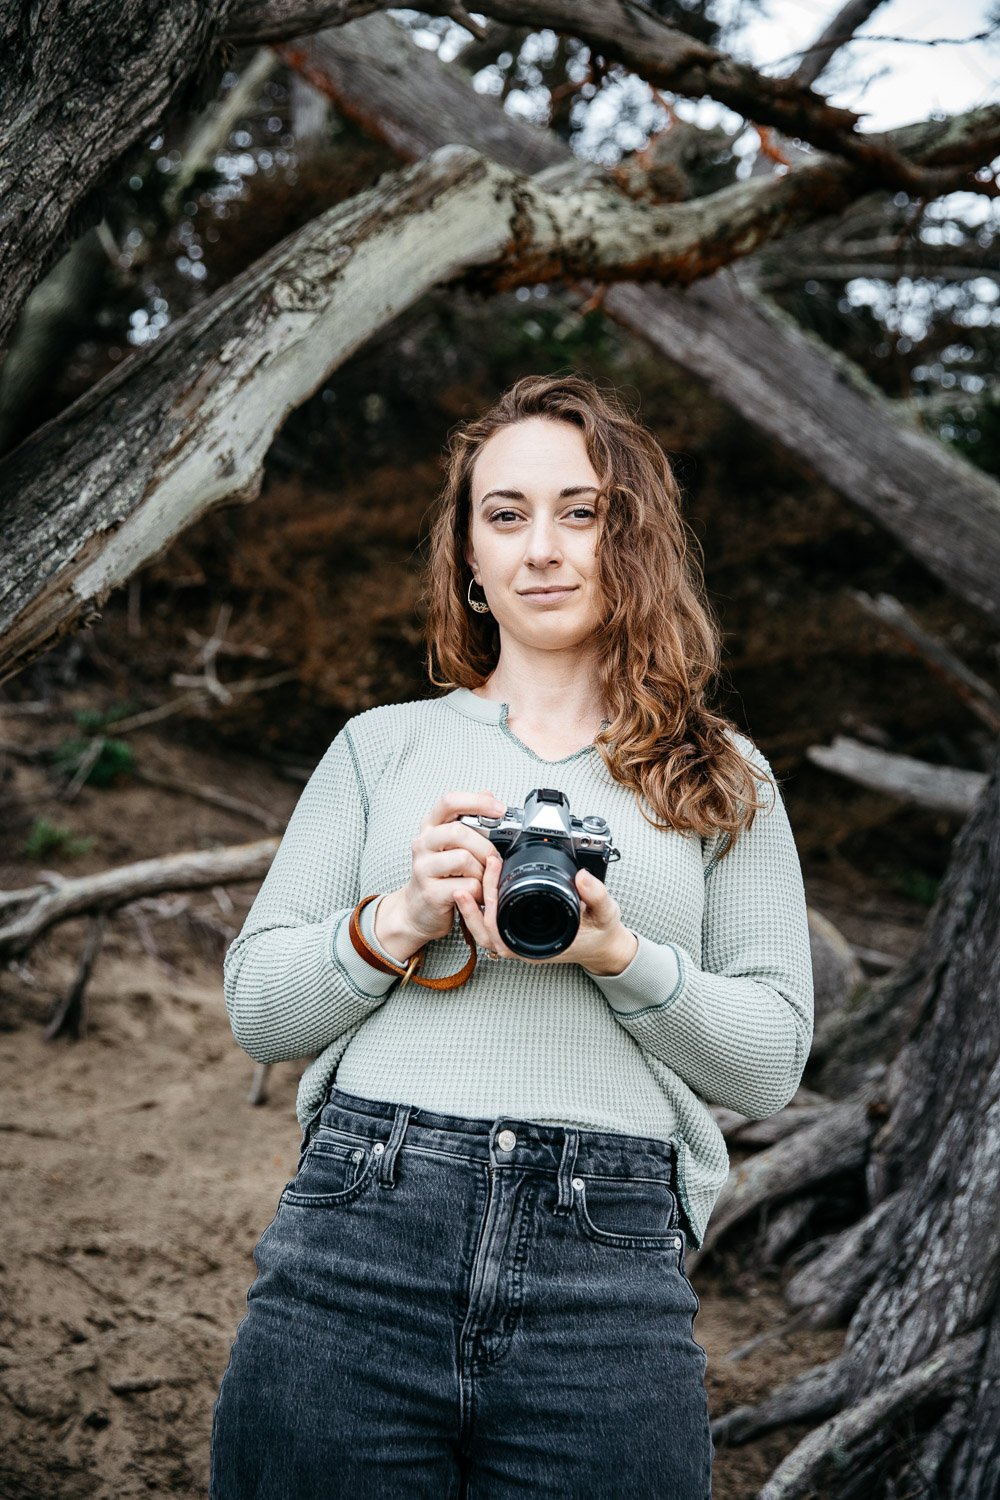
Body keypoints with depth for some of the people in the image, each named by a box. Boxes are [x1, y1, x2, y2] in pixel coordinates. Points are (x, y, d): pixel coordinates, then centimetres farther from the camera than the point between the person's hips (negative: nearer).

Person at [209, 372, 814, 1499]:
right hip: (353, 1251, 1)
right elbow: (254, 1006, 8)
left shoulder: (722, 780, 12)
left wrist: (622, 958, -11)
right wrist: (398, 921, -10)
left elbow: (772, 1066, 6)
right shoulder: (381, 744, 12)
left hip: (610, 1278, 0)